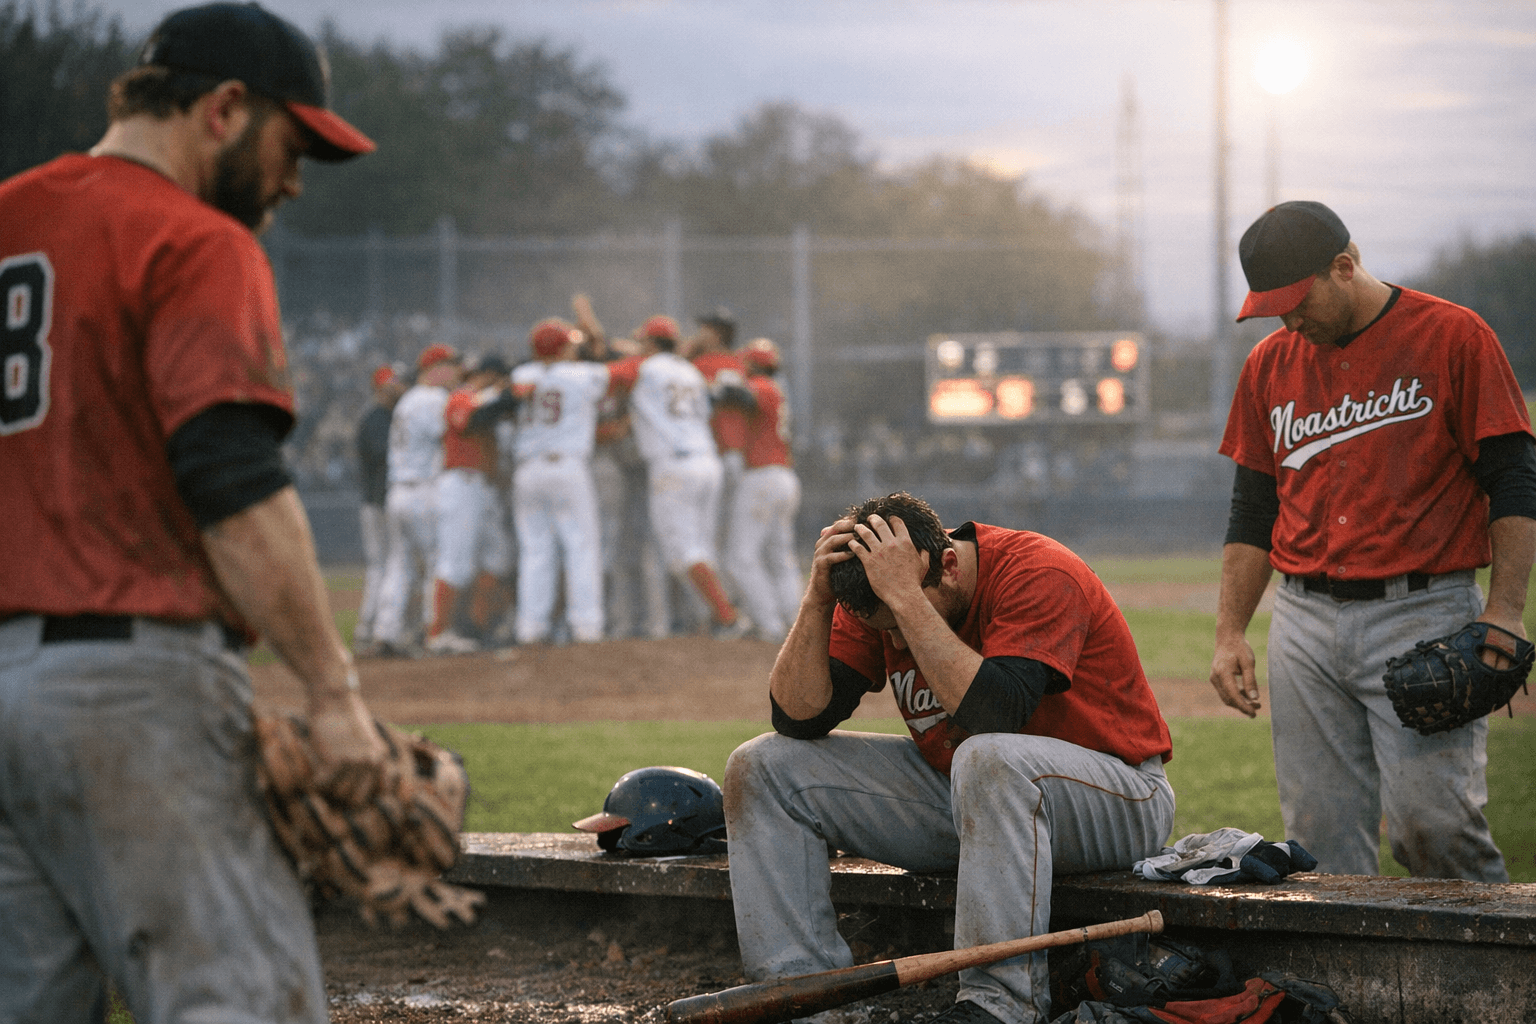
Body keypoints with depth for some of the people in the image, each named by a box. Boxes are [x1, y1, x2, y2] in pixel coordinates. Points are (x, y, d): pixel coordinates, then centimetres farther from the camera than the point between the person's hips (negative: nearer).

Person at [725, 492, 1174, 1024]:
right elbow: (799, 718, -8)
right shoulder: (875, 597, -4)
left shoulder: (1040, 575, -23)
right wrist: (817, 600, -21)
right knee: (760, 768, -3)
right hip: (959, 795, 7)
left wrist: (908, 599, -36)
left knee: (989, 759, -41)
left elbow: (996, 715, -37)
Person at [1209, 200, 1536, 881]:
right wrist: (1229, 634, 10)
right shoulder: (1270, 364, 14)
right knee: (1320, 838, -1)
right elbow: (1253, 512, 19)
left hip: (1423, 613, -5)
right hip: (1305, 621, 5)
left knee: (1428, 818, -15)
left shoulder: (1454, 338, -1)